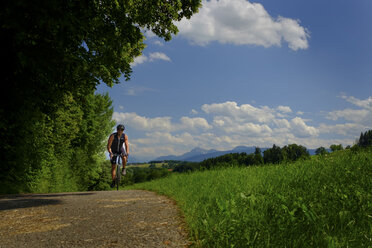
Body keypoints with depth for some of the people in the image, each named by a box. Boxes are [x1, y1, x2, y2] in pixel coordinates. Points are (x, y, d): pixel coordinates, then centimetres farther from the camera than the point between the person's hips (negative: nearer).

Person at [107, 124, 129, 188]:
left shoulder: (125, 136, -19)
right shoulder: (112, 136, -25)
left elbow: (127, 145, -23)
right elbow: (108, 146, -26)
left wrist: (127, 153, -40)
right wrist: (110, 153, -43)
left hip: (121, 150, 1)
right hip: (113, 151, -1)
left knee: (124, 158, -33)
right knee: (113, 166, -5)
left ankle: (124, 169, -6)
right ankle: (113, 181, 5)